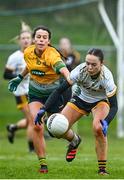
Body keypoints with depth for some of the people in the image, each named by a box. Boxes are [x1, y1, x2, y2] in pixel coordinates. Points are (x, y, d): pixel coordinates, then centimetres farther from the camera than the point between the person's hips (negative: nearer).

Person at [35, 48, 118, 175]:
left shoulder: (106, 76, -33)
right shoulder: (80, 71, -30)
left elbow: (114, 106, -29)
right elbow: (60, 90, -23)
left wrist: (106, 122, -48)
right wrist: (43, 109, -32)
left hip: (101, 102, -2)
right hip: (80, 99, 2)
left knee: (98, 128, -33)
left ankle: (102, 168, -17)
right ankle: (75, 140, 27)